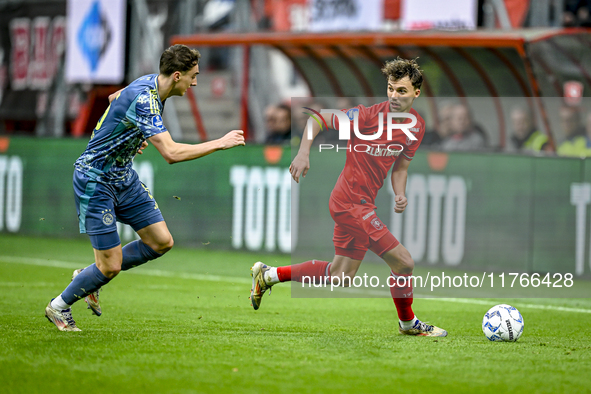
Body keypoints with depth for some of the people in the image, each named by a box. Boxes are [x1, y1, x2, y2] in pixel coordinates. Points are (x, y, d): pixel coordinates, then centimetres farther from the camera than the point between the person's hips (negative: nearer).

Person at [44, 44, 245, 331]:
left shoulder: (150, 84, 0)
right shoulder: (143, 99, -30)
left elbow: (115, 97, 23)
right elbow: (171, 153, -38)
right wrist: (219, 143, -30)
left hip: (123, 176, 10)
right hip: (95, 181, -10)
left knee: (161, 242, 4)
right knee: (110, 266, -8)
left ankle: (89, 277, 21)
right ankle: (59, 306, 17)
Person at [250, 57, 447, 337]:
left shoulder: (417, 126, 3)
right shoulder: (370, 115, -19)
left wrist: (400, 194, -4)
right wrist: (303, 153, -23)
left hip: (355, 203, 9)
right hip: (353, 203, -9)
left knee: (341, 277, 17)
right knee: (403, 262, -7)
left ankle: (268, 275, 28)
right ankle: (408, 323, 16)